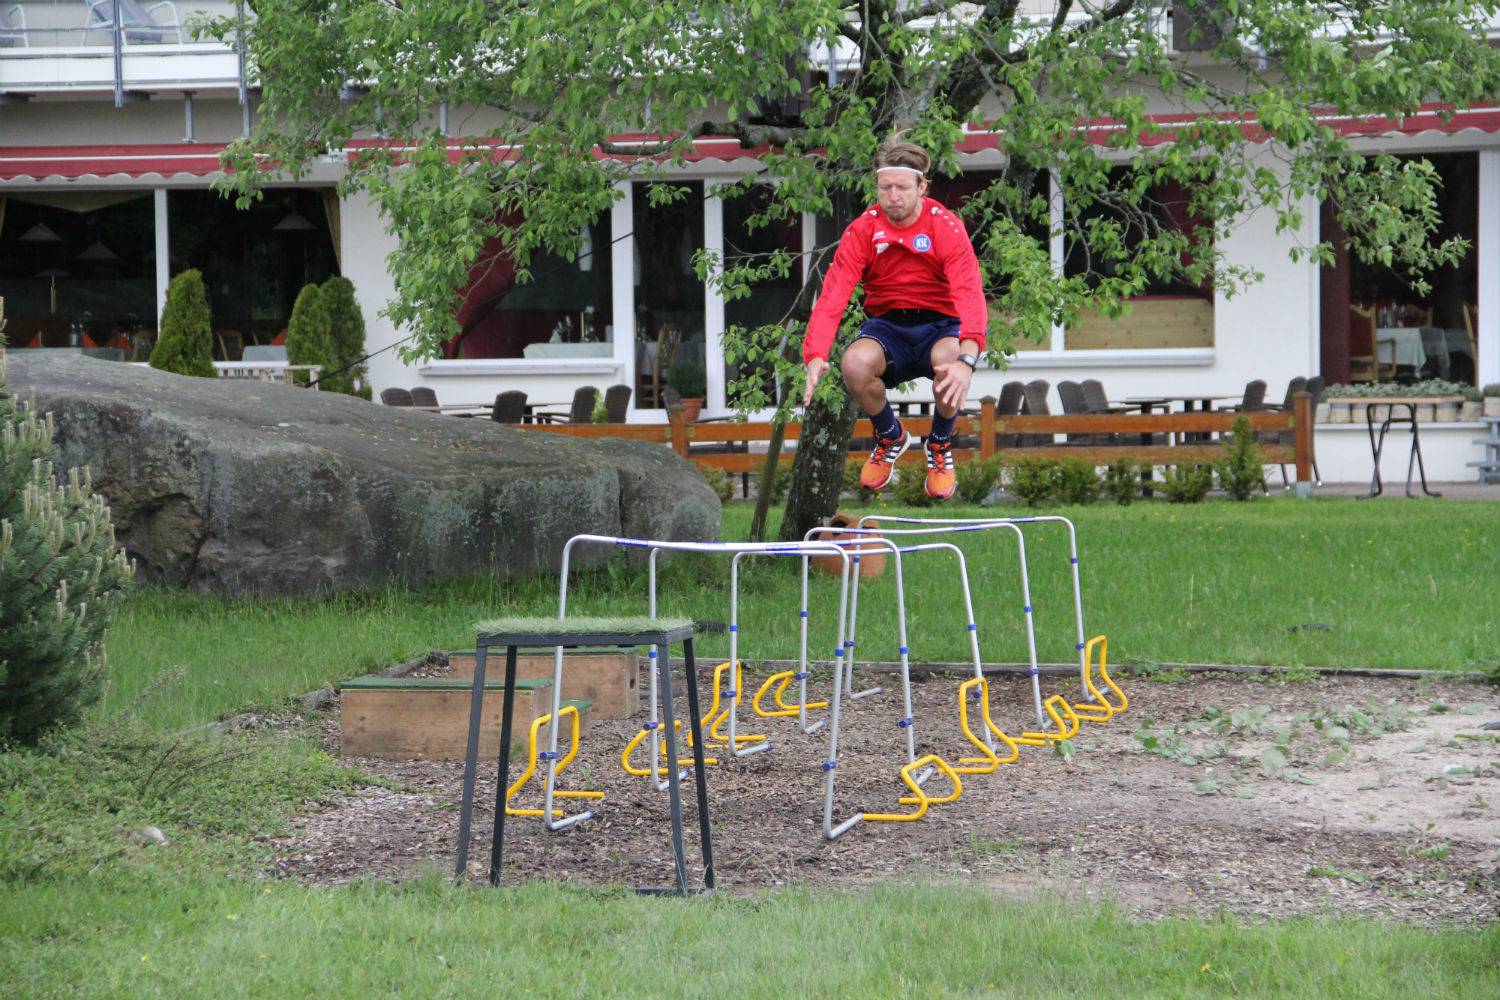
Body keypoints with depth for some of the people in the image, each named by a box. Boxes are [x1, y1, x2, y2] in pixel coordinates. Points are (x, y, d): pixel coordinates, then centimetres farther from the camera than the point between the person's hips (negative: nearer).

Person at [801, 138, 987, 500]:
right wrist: (815, 357, -37)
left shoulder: (946, 228, -16)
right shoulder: (862, 231, -9)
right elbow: (833, 295, -19)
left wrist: (966, 359, -48)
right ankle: (890, 437, 2)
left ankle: (940, 445, -5)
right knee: (855, 362, -33)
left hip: (939, 324, -2)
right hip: (887, 324, 2)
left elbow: (970, 294, -30)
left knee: (948, 359, -38)